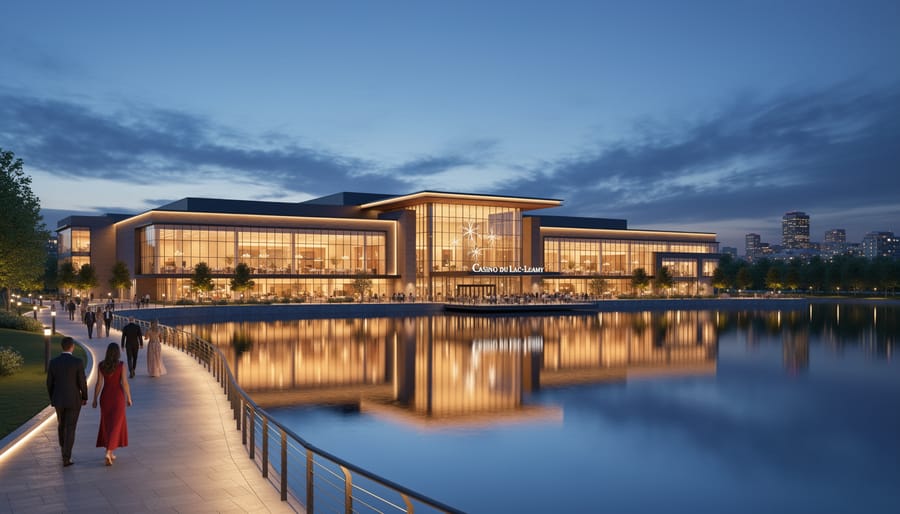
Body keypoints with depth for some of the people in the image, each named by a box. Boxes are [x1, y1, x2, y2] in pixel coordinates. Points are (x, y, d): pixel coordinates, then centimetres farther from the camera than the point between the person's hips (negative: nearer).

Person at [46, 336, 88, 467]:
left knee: (62, 424, 25)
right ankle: (66, 458, 0)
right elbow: (82, 382, -12)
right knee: (70, 429, 3)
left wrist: (52, 398, 17)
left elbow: (50, 383, 2)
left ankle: (65, 450, 39)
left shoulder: (53, 362, -5)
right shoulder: (78, 362, -16)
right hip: (73, 400, -4)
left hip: (58, 399, 4)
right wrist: (84, 397, 5)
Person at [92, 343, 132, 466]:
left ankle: (110, 452, 22)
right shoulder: (121, 365, -12)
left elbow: (99, 383, -4)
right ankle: (108, 452, -16)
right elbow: (125, 383, -12)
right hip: (118, 396, -3)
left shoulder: (101, 365, -5)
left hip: (105, 396, 3)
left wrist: (94, 399, 5)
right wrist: (129, 399, -1)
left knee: (107, 423, 17)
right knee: (115, 424, 1)